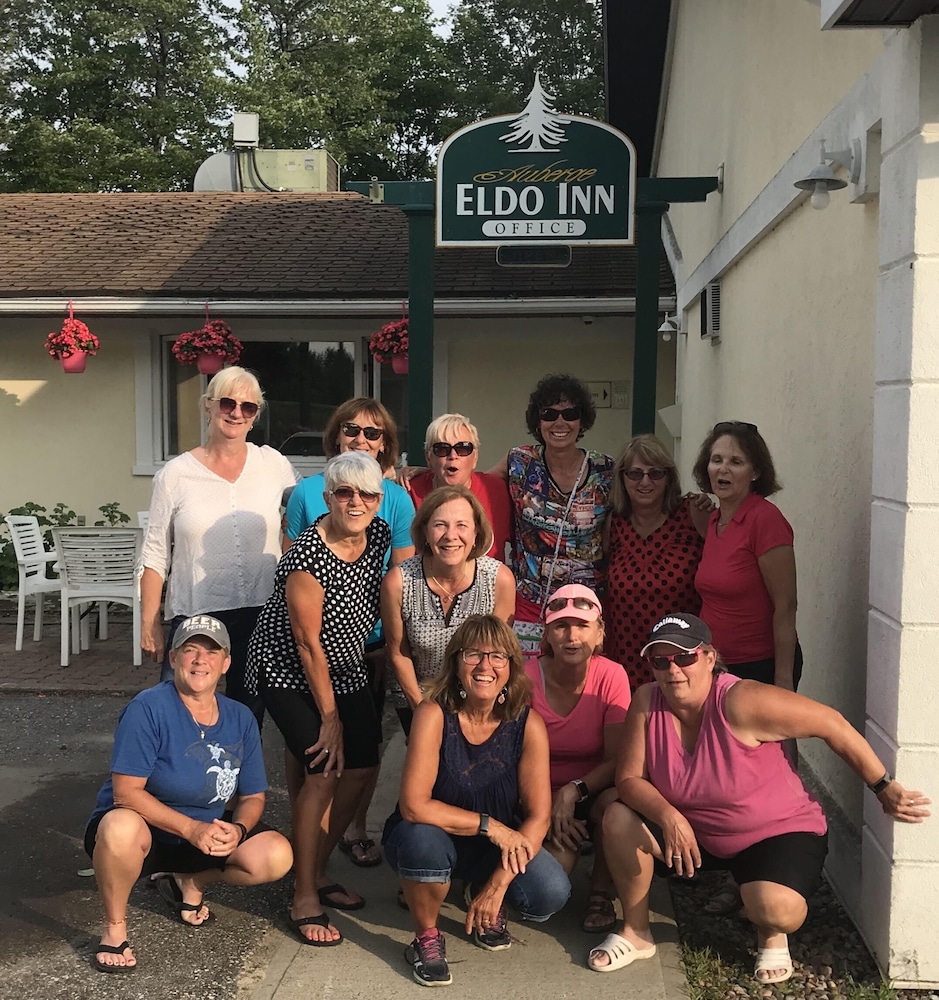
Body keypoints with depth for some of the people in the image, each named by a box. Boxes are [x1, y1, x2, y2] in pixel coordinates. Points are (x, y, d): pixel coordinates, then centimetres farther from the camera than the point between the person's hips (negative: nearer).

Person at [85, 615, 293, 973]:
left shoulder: (241, 720, -4)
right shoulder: (148, 708, -19)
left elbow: (253, 796, 2)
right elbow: (126, 792, -22)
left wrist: (238, 829, -20)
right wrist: (191, 828, -30)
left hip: (208, 834, 5)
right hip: (141, 833, -5)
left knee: (276, 857, -18)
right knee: (121, 827, -40)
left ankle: (190, 883, 12)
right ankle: (115, 927, -10)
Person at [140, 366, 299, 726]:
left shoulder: (275, 465, 3)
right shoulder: (175, 474, 0)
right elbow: (155, 556, 3)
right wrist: (149, 623, 0)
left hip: (260, 615, 2)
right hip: (194, 615, -1)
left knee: (247, 717, 12)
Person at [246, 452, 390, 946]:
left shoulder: (380, 535, -8)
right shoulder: (308, 554, -28)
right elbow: (308, 644, -23)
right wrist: (330, 717, -17)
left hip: (344, 667, 7)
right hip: (288, 670, -7)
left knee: (362, 766, 4)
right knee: (325, 770, -16)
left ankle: (317, 872, 23)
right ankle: (304, 899, -2)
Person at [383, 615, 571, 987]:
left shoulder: (527, 724, -15)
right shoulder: (434, 714, -23)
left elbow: (538, 816, -14)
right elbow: (414, 806, -28)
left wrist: (499, 884, -22)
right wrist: (489, 825, -28)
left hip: (497, 845, 2)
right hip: (430, 841, -2)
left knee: (551, 893, -23)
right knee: (422, 836, -37)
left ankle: (487, 904, 13)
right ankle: (426, 938, -7)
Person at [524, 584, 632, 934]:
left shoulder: (611, 676, -14)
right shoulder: (526, 677, -15)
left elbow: (618, 759, -13)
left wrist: (574, 791, -28)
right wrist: (548, 810, -18)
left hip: (592, 789, 1)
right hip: (541, 796, -1)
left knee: (617, 801, -35)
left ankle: (600, 892, -7)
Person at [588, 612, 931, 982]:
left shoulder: (741, 702, -30)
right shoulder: (647, 701, -16)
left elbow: (833, 725, -22)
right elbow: (629, 779, -13)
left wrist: (883, 788, -14)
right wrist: (667, 816, -33)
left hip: (779, 833, -4)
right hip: (695, 835, 5)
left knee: (776, 908, -33)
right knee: (619, 820, -17)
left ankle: (771, 935, 8)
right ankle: (636, 932, 5)